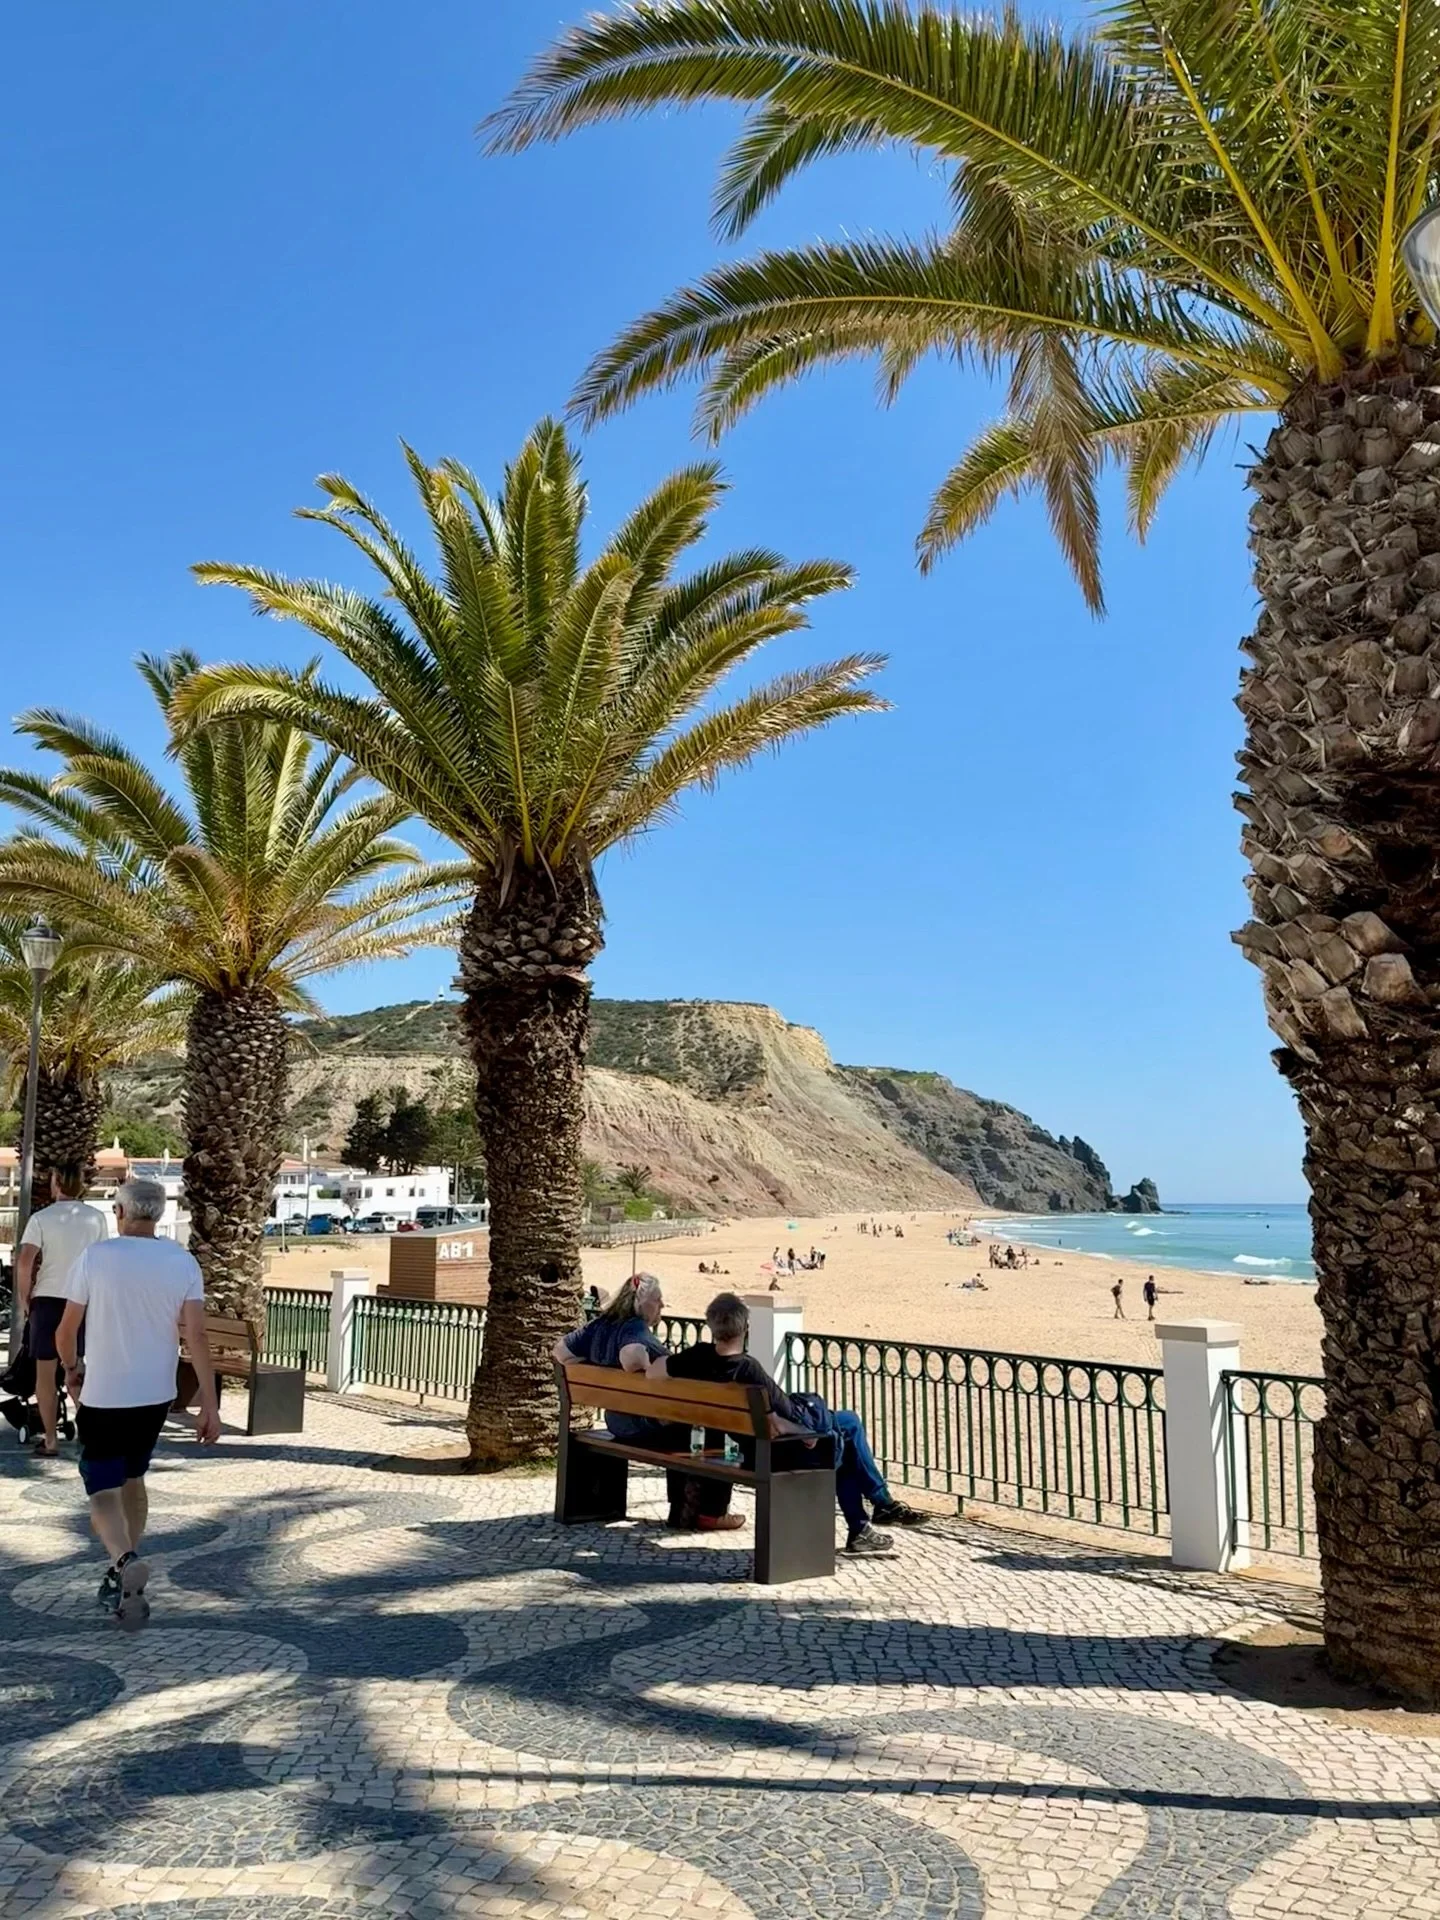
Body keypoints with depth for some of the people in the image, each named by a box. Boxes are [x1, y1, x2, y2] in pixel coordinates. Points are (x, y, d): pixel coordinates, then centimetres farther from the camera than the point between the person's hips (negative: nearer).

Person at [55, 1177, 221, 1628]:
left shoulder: (95, 1257, -10)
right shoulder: (183, 1262, -4)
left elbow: (66, 1330, -3)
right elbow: (195, 1336, -8)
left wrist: (72, 1369, 19)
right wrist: (210, 1405, -6)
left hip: (102, 1396, -4)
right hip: (156, 1395, 4)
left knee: (104, 1491, 2)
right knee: (132, 1478, 22)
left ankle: (124, 1561, -25)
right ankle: (125, 1576, 30)